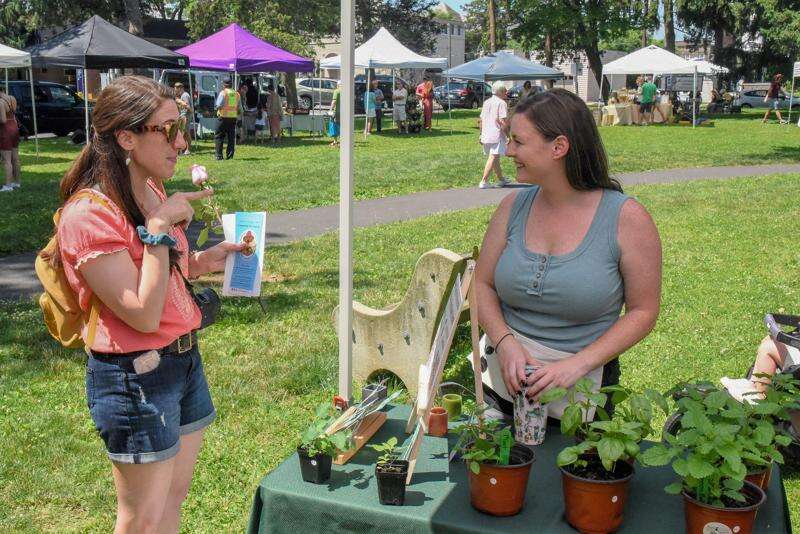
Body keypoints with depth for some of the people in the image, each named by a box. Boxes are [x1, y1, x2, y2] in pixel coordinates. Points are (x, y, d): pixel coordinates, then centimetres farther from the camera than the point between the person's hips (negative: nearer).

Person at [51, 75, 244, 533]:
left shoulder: (153, 192, 5)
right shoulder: (89, 213, -21)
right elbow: (143, 314, -24)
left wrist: (203, 261, 1)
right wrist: (159, 227, -25)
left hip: (185, 358, 8)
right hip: (135, 377, -8)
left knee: (174, 497, 20)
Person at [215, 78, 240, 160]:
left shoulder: (223, 93, -5)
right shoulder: (237, 94, 10)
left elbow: (219, 106, -12)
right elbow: (239, 108, 11)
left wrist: (217, 108, 9)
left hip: (224, 117, -4)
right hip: (233, 117, 5)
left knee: (218, 136, 3)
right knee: (231, 137, 9)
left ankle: (219, 155, -3)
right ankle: (229, 155, 6)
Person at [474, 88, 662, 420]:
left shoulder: (626, 218, -12)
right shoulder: (513, 207, -1)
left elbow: (643, 311, -9)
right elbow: (482, 284, 4)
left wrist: (578, 364, -20)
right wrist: (505, 343, -14)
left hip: (579, 393, -3)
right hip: (505, 379, 3)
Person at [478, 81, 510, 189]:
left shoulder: (486, 102, 14)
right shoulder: (502, 103, -9)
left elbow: (481, 119, 16)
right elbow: (503, 121, -16)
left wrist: (481, 134, 22)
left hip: (486, 135, 8)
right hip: (497, 135, -8)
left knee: (495, 158, 17)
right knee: (493, 158, -8)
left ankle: (501, 179, 29)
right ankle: (484, 181, -14)